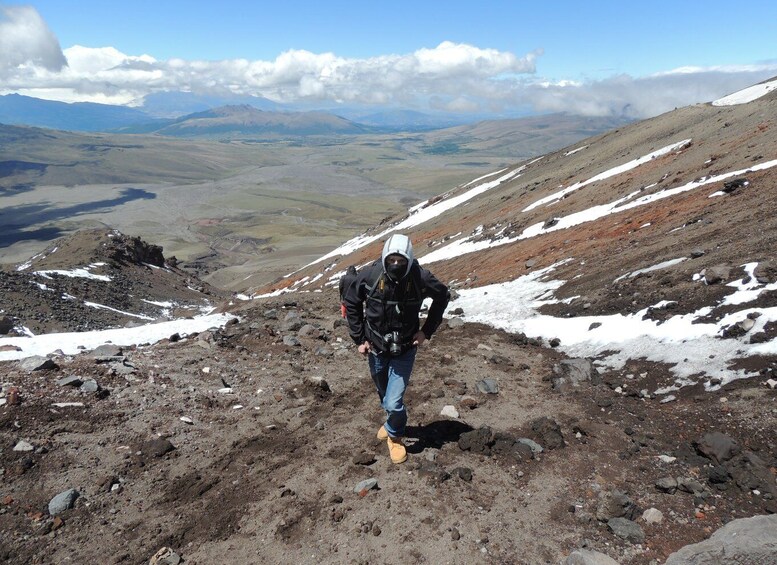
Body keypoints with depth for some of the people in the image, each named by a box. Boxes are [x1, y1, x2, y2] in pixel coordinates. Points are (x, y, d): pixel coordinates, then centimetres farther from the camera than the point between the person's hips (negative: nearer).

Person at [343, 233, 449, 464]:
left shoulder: (420, 278, -22)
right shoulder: (369, 276, -20)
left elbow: (442, 296, -1)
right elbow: (351, 303, -2)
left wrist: (427, 330, -4)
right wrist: (359, 338, -4)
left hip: (404, 350, -2)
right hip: (375, 347, 2)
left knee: (394, 402, -9)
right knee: (384, 394, 22)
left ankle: (395, 435, 24)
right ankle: (393, 421, 56)